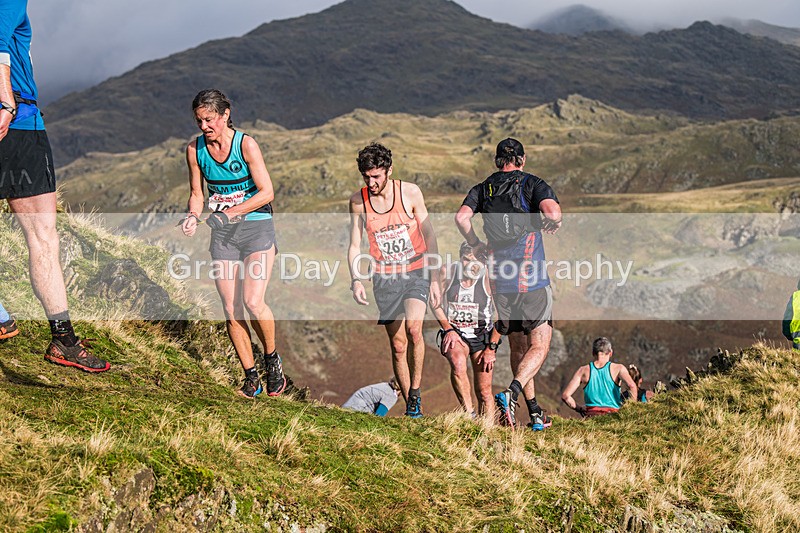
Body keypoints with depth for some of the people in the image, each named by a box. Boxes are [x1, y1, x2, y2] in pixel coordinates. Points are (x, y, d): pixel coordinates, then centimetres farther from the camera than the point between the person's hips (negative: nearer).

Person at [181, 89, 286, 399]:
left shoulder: (246, 144, -13)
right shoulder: (195, 150, 0)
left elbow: (267, 192, -14)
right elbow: (197, 194, 9)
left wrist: (231, 212, -22)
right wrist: (193, 217, -11)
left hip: (256, 227, -4)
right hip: (222, 234, 4)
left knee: (252, 302, -17)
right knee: (231, 310, -1)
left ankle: (272, 358, 9)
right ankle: (251, 377, 13)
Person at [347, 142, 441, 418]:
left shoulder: (410, 192, -8)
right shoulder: (358, 201, -4)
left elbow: (429, 236, -1)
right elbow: (355, 245, 5)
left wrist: (435, 279, -4)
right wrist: (356, 280, -9)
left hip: (416, 271, -2)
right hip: (385, 277, 2)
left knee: (413, 327, -25)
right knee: (398, 346, 2)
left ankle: (415, 391, -6)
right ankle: (410, 406, 15)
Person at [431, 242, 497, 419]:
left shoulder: (489, 277, -9)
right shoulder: (447, 272, -6)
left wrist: (492, 348, -6)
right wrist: (448, 329, -7)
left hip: (482, 335, 0)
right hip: (454, 333, 0)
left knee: (484, 392, -3)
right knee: (458, 363, -33)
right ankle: (468, 414, -29)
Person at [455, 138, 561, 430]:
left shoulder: (483, 189, 8)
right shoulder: (534, 184, -1)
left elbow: (461, 216, -8)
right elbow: (552, 212, -20)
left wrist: (476, 245, 7)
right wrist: (552, 221, 3)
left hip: (500, 282, 4)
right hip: (533, 279, -4)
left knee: (518, 346, 15)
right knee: (539, 346, 2)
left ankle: (535, 413, 17)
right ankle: (511, 393, -22)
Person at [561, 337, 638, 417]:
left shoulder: (583, 370, 9)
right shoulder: (618, 368, 4)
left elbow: (565, 396, 4)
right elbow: (632, 386, -13)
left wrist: (579, 409, 17)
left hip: (591, 415, 2)